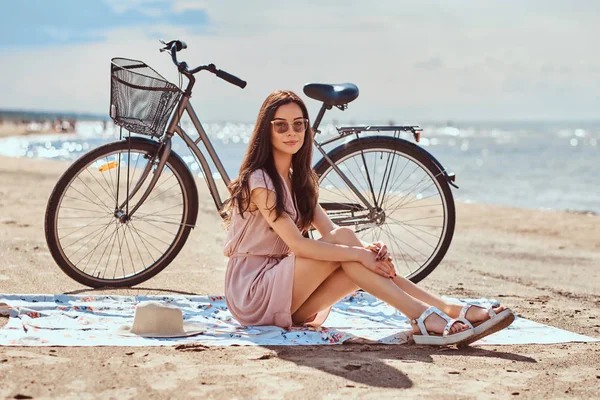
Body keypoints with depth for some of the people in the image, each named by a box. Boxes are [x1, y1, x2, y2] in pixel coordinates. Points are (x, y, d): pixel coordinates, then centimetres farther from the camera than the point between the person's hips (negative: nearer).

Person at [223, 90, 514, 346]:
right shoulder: (260, 181, -15)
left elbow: (328, 230, 1)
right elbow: (297, 244, -23)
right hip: (252, 292, -7)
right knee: (342, 238, -23)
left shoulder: (298, 180, 13)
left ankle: (450, 311, -20)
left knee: (369, 260, -14)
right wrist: (359, 253, -24)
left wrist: (370, 252, -18)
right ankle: (424, 319, -29)